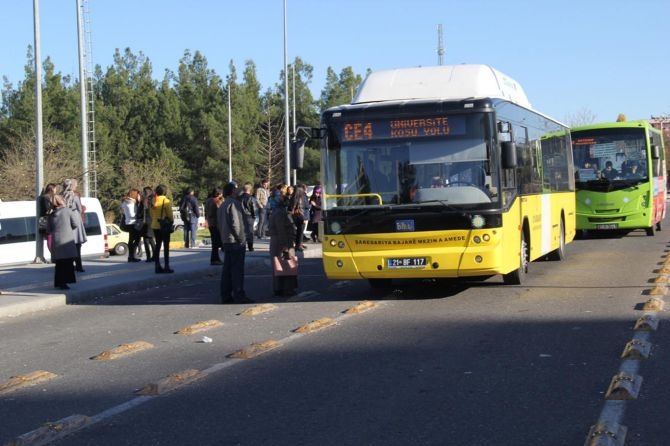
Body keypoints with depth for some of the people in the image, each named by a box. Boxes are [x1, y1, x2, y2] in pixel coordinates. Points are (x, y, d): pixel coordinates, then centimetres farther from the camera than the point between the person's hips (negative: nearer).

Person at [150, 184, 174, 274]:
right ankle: (166, 266, -1)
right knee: (166, 246, 0)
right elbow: (169, 214, -10)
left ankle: (157, 266, 12)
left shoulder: (153, 201, 3)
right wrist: (172, 221, 6)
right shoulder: (166, 201, -13)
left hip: (155, 226, 5)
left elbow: (151, 214, 8)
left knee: (158, 245, 12)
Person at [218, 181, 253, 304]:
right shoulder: (234, 203, -14)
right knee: (237, 269, -7)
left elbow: (219, 223, 20)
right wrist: (241, 238, -15)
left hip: (226, 241, 9)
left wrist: (223, 237, 19)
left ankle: (226, 295, 12)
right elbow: (235, 223, -20)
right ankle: (239, 296, -7)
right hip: (235, 241, -9)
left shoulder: (222, 205, 17)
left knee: (227, 268, 10)